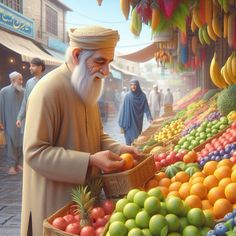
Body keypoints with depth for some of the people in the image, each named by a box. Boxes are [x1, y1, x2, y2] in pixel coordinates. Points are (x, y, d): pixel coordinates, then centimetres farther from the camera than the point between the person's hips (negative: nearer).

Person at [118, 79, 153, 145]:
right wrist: (122, 123, -4)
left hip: (138, 122, 1)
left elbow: (146, 108, -1)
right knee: (130, 138, 0)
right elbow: (124, 109, -1)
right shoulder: (128, 96, -2)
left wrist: (149, 118, -14)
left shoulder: (142, 96, 0)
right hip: (129, 121, -1)